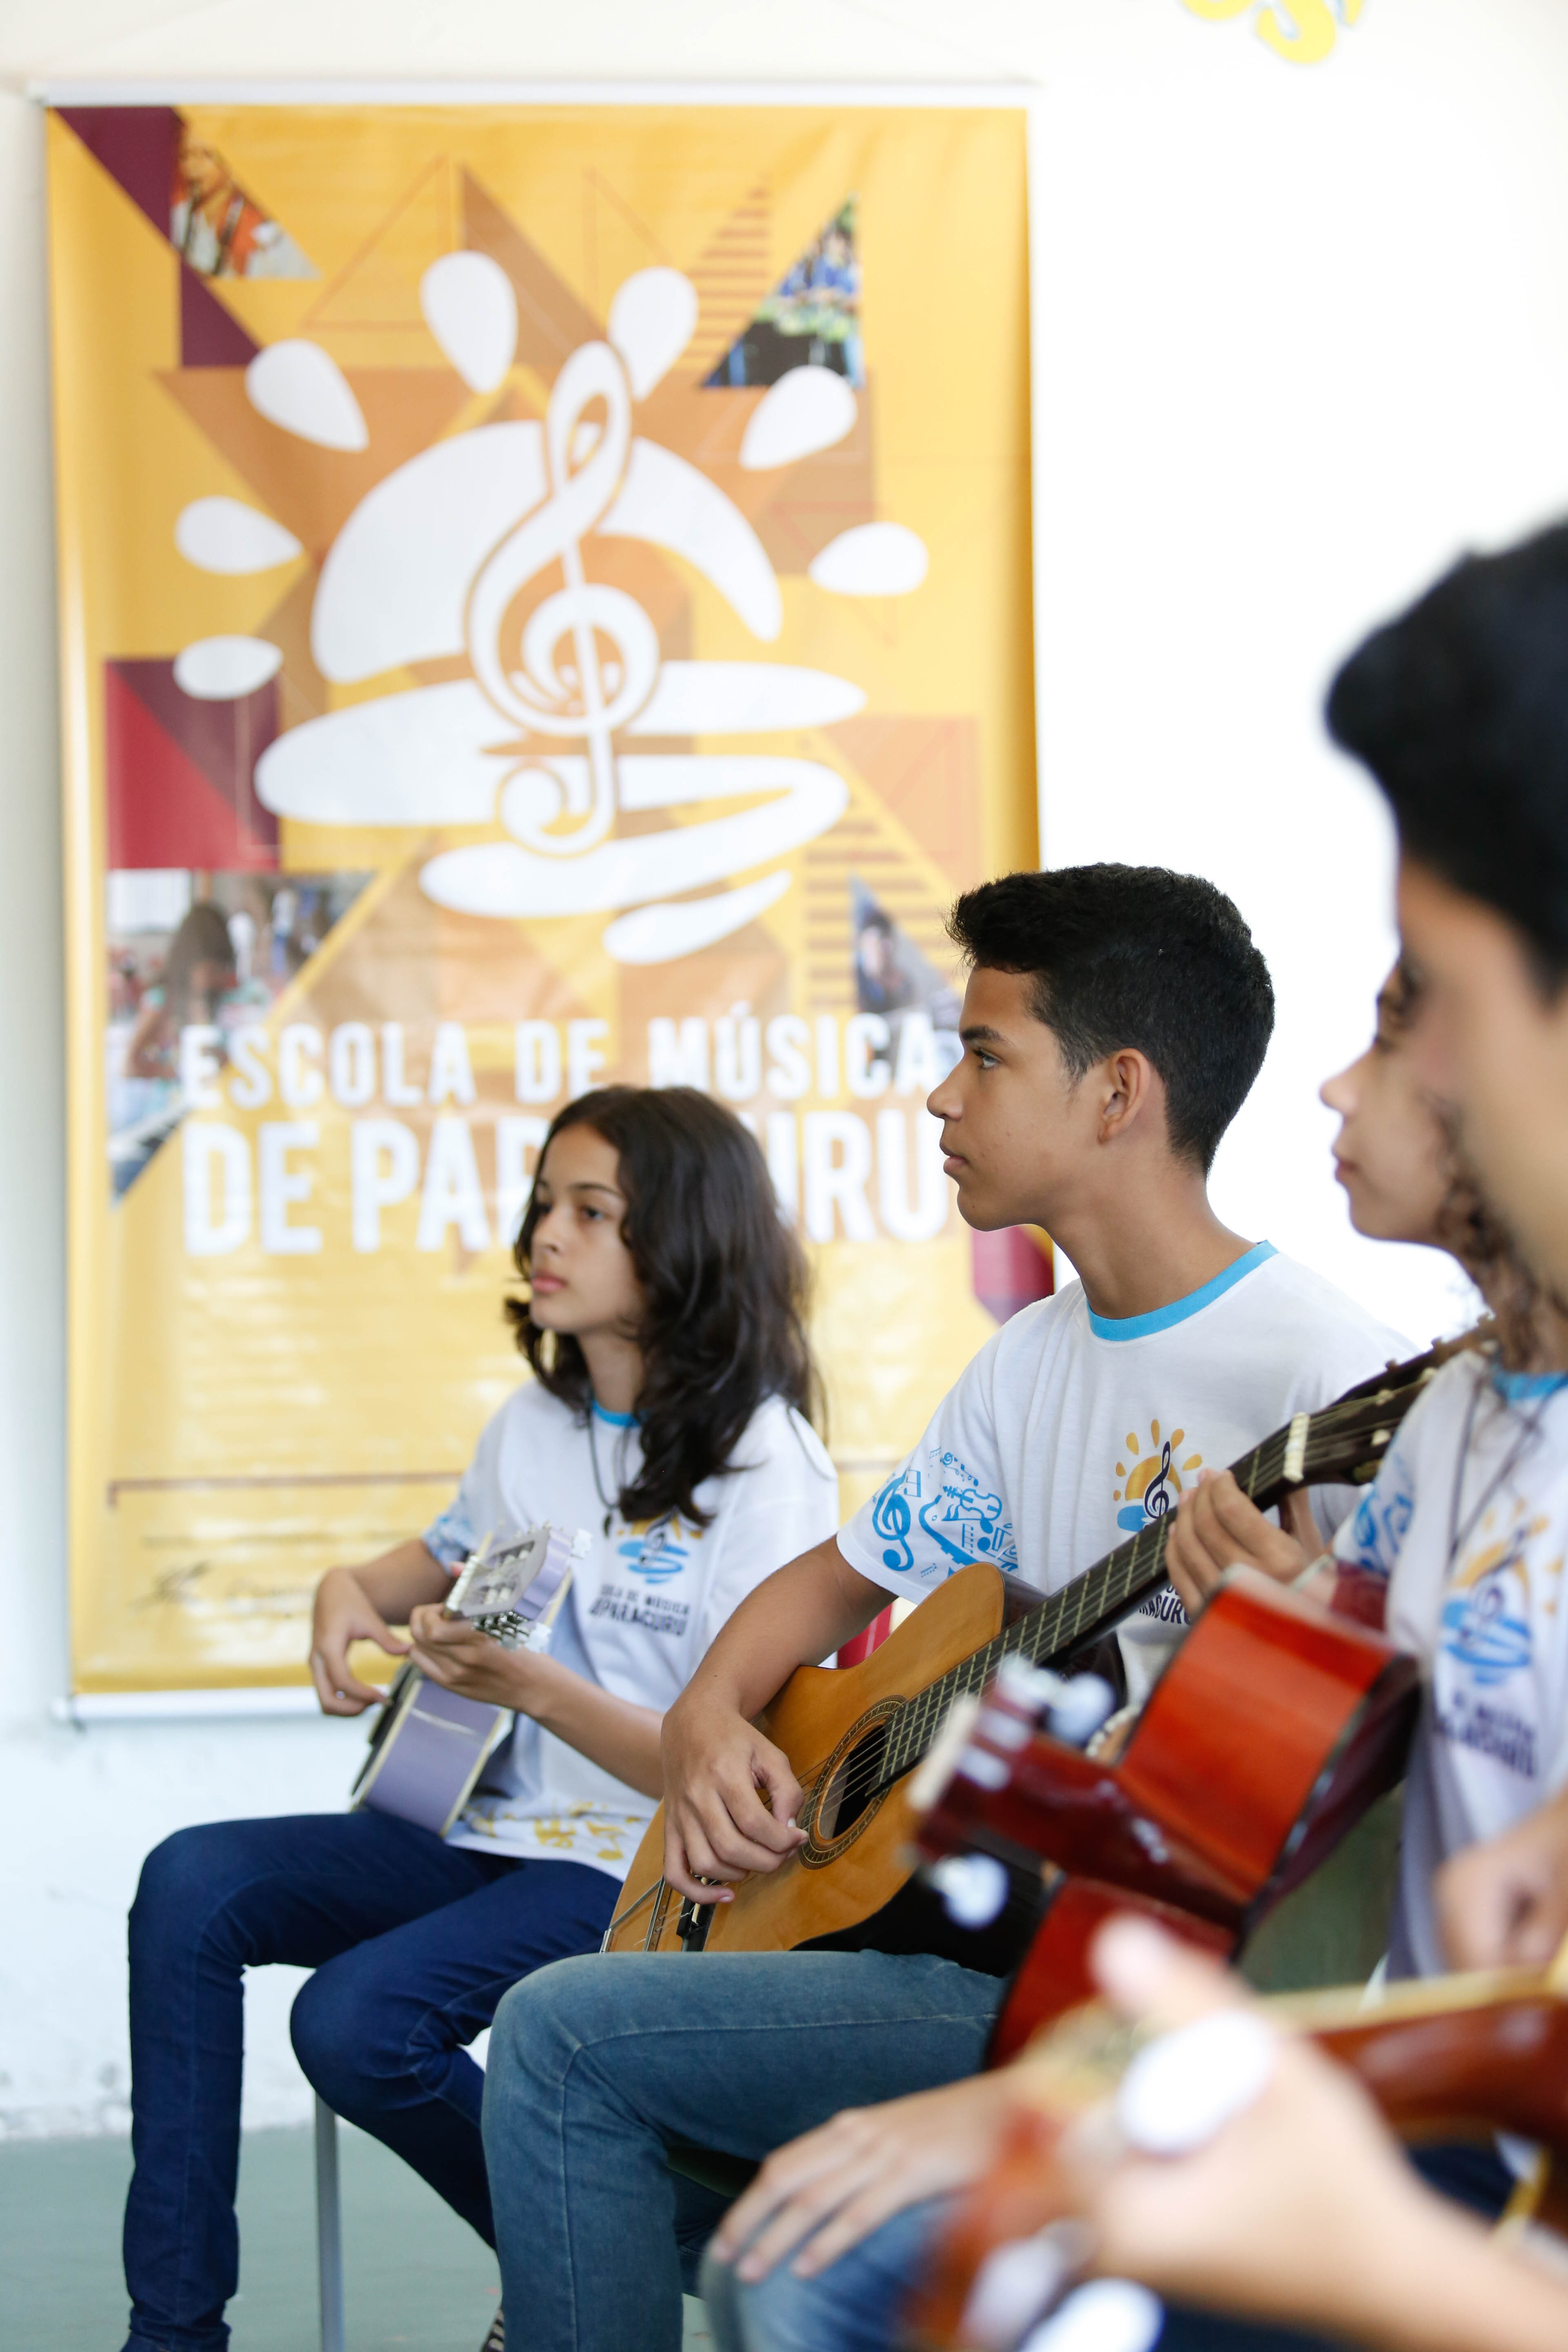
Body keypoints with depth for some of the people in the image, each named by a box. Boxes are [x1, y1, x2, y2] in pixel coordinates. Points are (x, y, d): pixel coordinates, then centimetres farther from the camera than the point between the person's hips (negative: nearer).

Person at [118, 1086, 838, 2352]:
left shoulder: (764, 1465, -13)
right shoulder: (535, 1424, 10)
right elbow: (449, 1558, 32)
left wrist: (535, 1687, -31)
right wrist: (355, 1585, 7)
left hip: (635, 1867, -8)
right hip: (486, 1823, 8)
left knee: (358, 2017, -28)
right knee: (192, 1886, -11)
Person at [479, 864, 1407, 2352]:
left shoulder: (1322, 1378, -16)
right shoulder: (1035, 1361, 12)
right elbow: (847, 1573, 24)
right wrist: (709, 1719, 4)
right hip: (990, 1925, 9)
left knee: (563, 2040, -11)